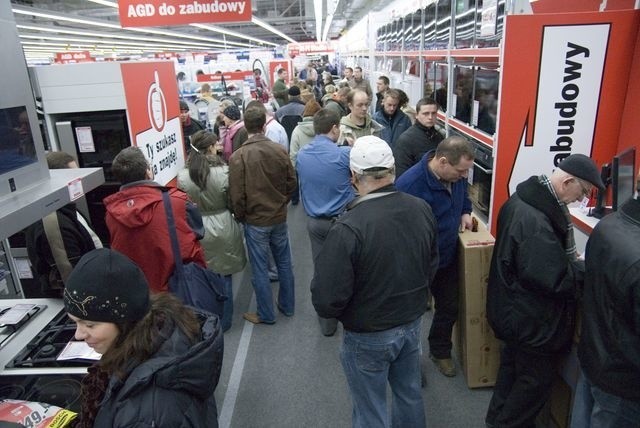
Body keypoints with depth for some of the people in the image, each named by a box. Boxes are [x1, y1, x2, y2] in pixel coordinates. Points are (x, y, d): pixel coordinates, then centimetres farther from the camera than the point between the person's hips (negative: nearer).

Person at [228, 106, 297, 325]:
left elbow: (237, 194, -13)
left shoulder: (238, 156, -16)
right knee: (284, 263, 18)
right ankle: (287, 306, 34)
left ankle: (266, 314, 23)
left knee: (260, 269, 9)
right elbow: (291, 182, 1)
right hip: (279, 217, 4)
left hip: (255, 220, -3)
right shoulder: (279, 150, -7)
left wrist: (240, 217, 4)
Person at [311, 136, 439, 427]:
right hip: (412, 324, 6)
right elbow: (432, 266, 4)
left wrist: (328, 311, -3)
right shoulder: (422, 209, -11)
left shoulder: (348, 228, -31)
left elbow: (327, 299, -26)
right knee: (410, 395, 28)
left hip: (368, 336, -5)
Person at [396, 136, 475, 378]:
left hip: (448, 258, 7)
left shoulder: (456, 176, -8)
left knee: (449, 308, 22)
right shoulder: (410, 185, -32)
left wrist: (465, 213, -4)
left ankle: (440, 352, 47)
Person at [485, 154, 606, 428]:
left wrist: (570, 261, 1)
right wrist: (587, 269, -15)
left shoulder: (523, 198, -1)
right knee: (536, 380, 13)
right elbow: (554, 280, -30)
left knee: (513, 365, 27)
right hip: (533, 319, -10)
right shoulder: (535, 222, -33)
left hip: (516, 310, 10)